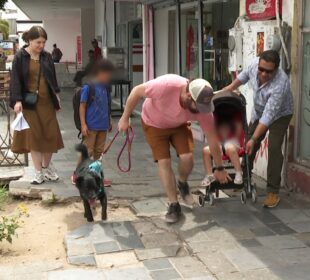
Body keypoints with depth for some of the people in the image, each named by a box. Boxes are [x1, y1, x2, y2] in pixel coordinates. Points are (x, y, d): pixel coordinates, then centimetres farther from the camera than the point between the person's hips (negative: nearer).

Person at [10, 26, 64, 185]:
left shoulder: (47, 57, 6)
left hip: (47, 102, 4)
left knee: (50, 135, 6)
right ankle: (39, 172, 8)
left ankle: (46, 167, 25)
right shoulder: (20, 57, -5)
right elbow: (15, 80, -9)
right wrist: (17, 100, -18)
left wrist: (56, 94, 10)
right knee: (34, 136, 0)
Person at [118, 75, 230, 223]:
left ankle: (182, 183, 17)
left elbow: (212, 139, -17)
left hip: (179, 125, 2)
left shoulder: (203, 108, -30)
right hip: (154, 123, -2)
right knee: (164, 162, -10)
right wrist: (125, 118, -20)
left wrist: (219, 168, -7)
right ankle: (174, 205, 4)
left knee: (187, 157, -16)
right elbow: (137, 91, -27)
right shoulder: (167, 85, -43)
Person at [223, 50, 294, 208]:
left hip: (279, 114, -6)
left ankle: (273, 191, -12)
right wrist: (230, 88, 8)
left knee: (274, 148, -19)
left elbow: (269, 116, -41)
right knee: (248, 145, 9)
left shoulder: (280, 84, -42)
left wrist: (254, 139, -42)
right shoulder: (255, 64, -25)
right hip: (259, 111, 6)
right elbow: (245, 75, 0)